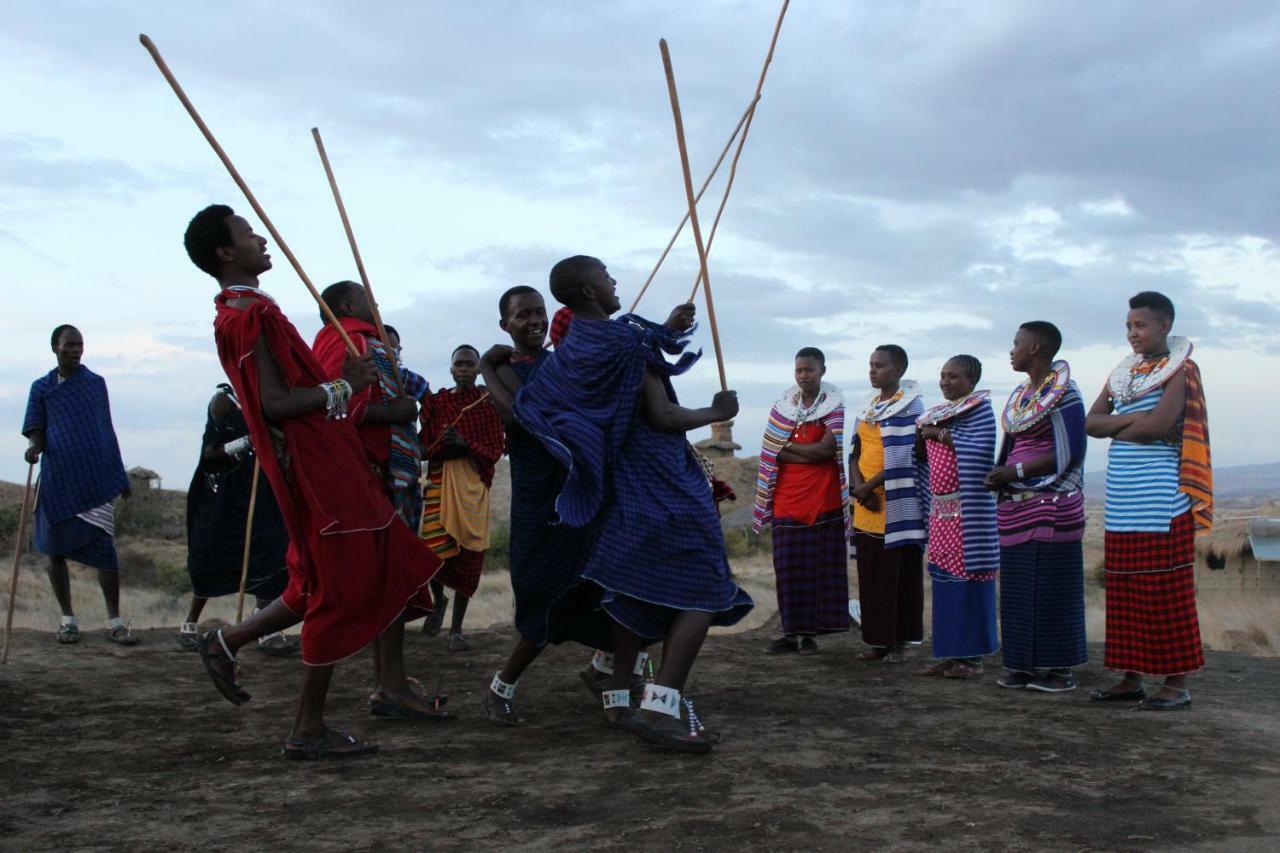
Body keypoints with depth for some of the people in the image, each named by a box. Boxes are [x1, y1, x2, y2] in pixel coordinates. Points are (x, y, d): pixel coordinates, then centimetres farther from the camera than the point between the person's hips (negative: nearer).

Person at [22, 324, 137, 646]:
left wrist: (121, 476, 15)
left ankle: (114, 622, -2)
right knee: (56, 550, 7)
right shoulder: (42, 387, 7)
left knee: (105, 549, -7)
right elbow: (35, 430, 4)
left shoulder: (96, 383, 9)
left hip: (96, 479, -1)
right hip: (57, 481, 1)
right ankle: (68, 619, 20)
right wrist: (33, 447, -21)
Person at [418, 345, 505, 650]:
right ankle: (438, 600, 20)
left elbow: (496, 448, 1)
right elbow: (424, 449, 8)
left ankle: (456, 630, 11)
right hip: (440, 479, 0)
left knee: (469, 555, -1)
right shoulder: (437, 401, 9)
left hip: (474, 481, 0)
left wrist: (466, 444, -16)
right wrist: (440, 443, -14)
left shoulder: (489, 401, 6)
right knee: (433, 549, -14)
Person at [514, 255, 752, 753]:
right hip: (664, 484, -8)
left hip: (620, 488, 8)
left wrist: (667, 331, 25)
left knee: (636, 591, 18)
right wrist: (717, 413, -2)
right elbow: (662, 416, -18)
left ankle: (620, 697, 23)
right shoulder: (627, 339, -16)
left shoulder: (570, 350, 8)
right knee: (702, 591, -5)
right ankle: (662, 704, -16)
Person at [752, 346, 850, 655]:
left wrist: (789, 446, -4)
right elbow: (773, 453, -1)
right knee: (789, 568, 3)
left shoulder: (834, 405, 1)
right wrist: (812, 453, -12)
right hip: (788, 499, 3)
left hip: (824, 499, -2)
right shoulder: (784, 405, 9)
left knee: (823, 566, 0)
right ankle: (791, 632, 10)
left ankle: (811, 633, 7)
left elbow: (828, 447, -11)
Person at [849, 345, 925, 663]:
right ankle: (878, 640, 16)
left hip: (897, 504, -7)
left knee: (898, 574, -1)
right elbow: (855, 452, 14)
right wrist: (859, 486, -4)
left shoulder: (910, 406, -7)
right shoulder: (869, 407, 15)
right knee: (870, 575, 8)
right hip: (867, 505, 7)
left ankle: (899, 642, 7)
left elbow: (903, 459, -15)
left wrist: (868, 487, -14)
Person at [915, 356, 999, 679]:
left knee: (967, 577, -6)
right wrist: (921, 436, -1)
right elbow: (923, 458, 19)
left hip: (968, 509, -7)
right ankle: (952, 654, 13)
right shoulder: (938, 412, 18)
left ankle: (972, 655, -1)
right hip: (940, 509, 7)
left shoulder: (980, 408, -4)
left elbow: (981, 449, -20)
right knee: (944, 579, 7)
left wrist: (939, 434, -14)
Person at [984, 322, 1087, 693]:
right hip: (1016, 507, 8)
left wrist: (1016, 472, -14)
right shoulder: (1020, 395, 16)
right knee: (1018, 587, 8)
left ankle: (1059, 667, 4)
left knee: (1052, 586, -3)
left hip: (1051, 506, -8)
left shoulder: (1063, 394, -9)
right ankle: (1025, 663, 15)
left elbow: (1068, 454, -15)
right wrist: (999, 475, 3)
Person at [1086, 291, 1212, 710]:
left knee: (1167, 589, -4)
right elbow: (1091, 423, 7)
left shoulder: (1179, 368, -2)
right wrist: (1133, 419, -8)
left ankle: (1177, 683, 2)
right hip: (1123, 498, 7)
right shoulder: (1123, 372, 18)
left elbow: (1160, 424, -16)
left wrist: (1116, 428, -1)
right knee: (1126, 591, 7)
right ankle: (1131, 677, 14)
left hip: (1161, 496, -6)